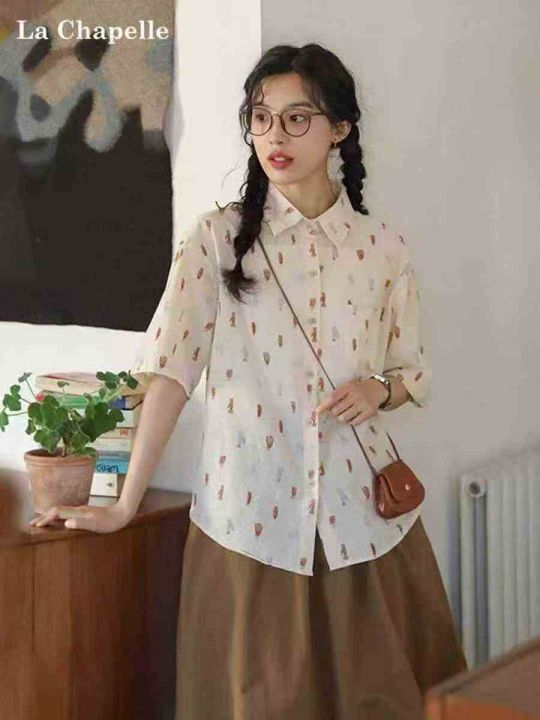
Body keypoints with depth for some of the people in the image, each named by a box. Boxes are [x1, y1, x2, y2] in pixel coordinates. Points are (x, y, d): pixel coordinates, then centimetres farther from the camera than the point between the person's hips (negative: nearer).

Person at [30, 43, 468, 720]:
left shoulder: (383, 246, 4)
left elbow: (414, 373, 13)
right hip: (251, 515, -2)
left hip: (364, 513, 2)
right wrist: (124, 506, -11)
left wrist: (378, 389, -10)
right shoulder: (215, 238, -2)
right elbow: (171, 367, -8)